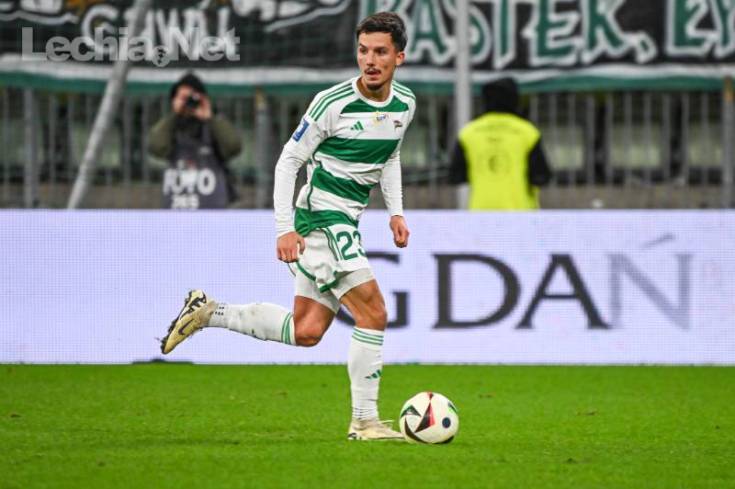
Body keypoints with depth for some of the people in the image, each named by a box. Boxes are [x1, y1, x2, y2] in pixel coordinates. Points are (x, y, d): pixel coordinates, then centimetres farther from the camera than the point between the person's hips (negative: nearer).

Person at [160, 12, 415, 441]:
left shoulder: (405, 104, 4)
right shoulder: (333, 104, -17)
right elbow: (289, 160, -9)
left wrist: (396, 212, 14)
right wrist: (285, 228, -15)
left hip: (346, 225, 8)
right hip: (321, 220, -8)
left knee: (305, 332, 8)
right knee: (373, 313, -15)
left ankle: (208, 312, 19)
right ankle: (365, 421, -7)